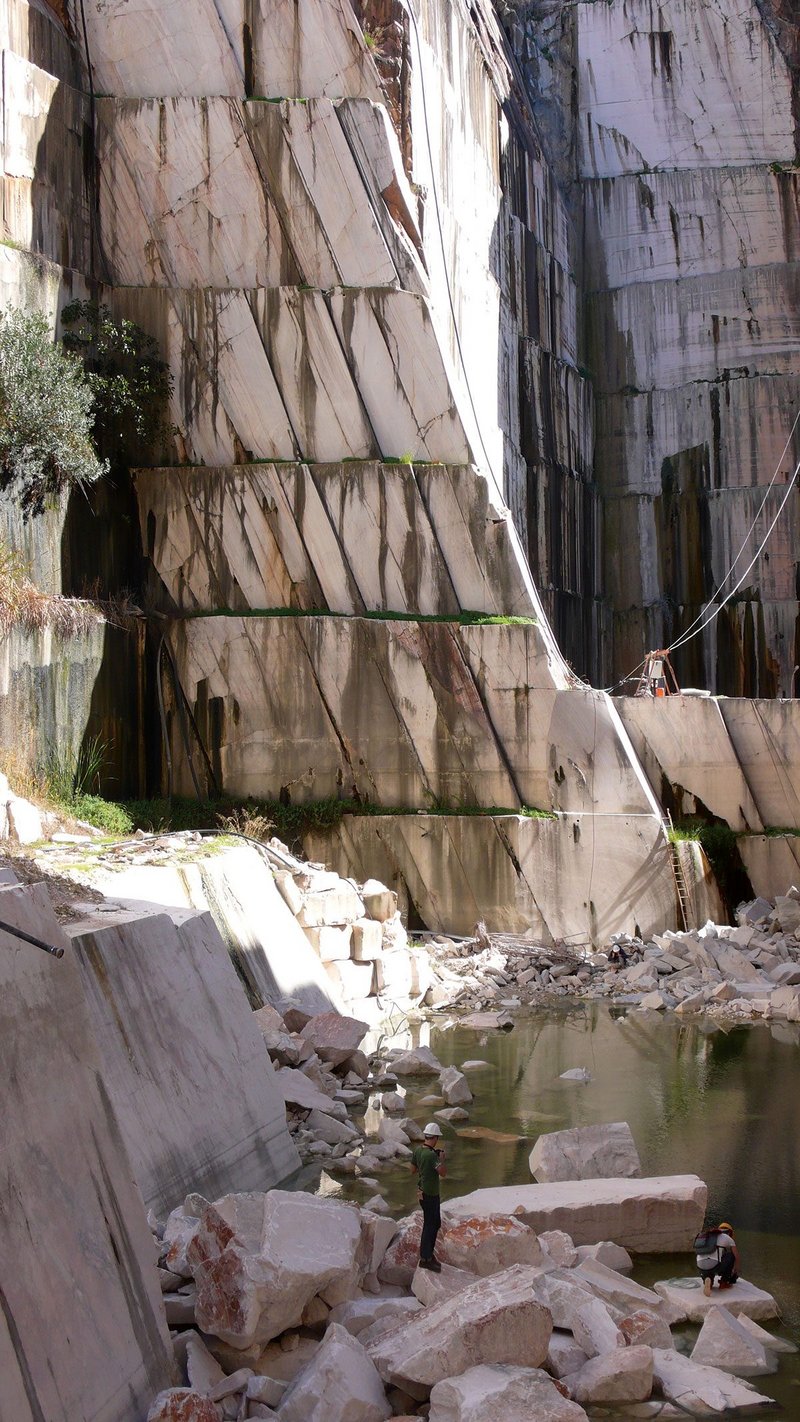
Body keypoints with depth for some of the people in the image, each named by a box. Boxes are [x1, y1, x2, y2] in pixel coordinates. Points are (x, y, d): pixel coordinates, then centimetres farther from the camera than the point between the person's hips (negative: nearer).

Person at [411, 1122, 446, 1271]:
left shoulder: (417, 1150, 1)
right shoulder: (431, 1155, -26)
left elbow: (413, 1169, 12)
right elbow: (443, 1172, -30)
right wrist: (442, 1158, -14)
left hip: (423, 1191, 9)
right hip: (430, 1195, -9)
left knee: (435, 1223, 21)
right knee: (429, 1225, 1)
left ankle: (428, 1253, 30)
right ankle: (425, 1259, 9)